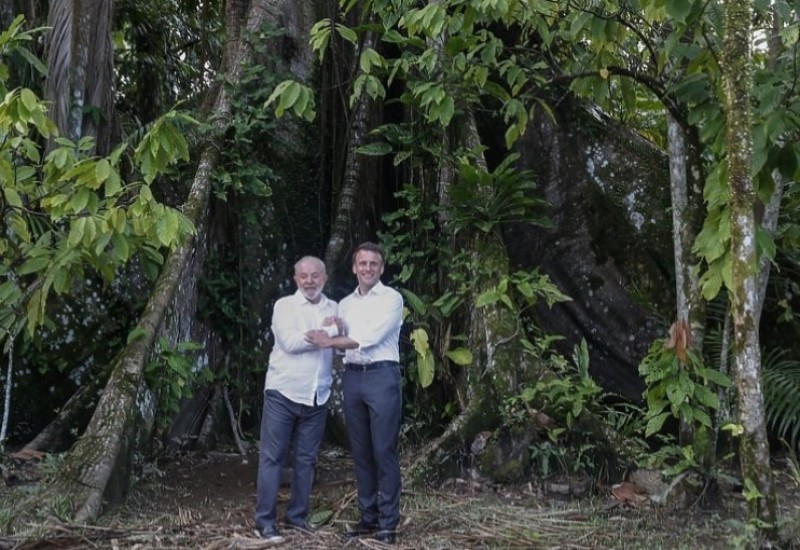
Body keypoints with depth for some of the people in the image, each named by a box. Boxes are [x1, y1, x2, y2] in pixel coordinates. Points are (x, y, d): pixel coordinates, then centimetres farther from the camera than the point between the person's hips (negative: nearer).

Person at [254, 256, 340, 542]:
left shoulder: (335, 309, 10)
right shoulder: (284, 305, -3)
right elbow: (290, 342, -17)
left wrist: (339, 329, -16)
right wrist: (329, 331, -12)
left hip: (317, 396, 4)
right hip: (283, 392, -4)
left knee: (306, 458, 11)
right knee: (272, 457, 0)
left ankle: (297, 515, 23)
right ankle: (265, 521, 6)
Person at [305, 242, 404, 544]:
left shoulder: (392, 298, -2)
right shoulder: (345, 303, 17)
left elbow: (372, 337, -12)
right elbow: (342, 342, 14)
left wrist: (330, 341, -11)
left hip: (382, 375, -6)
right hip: (352, 377, 6)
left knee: (384, 451, -4)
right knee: (360, 451, 9)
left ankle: (388, 522, 2)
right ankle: (368, 516, 18)